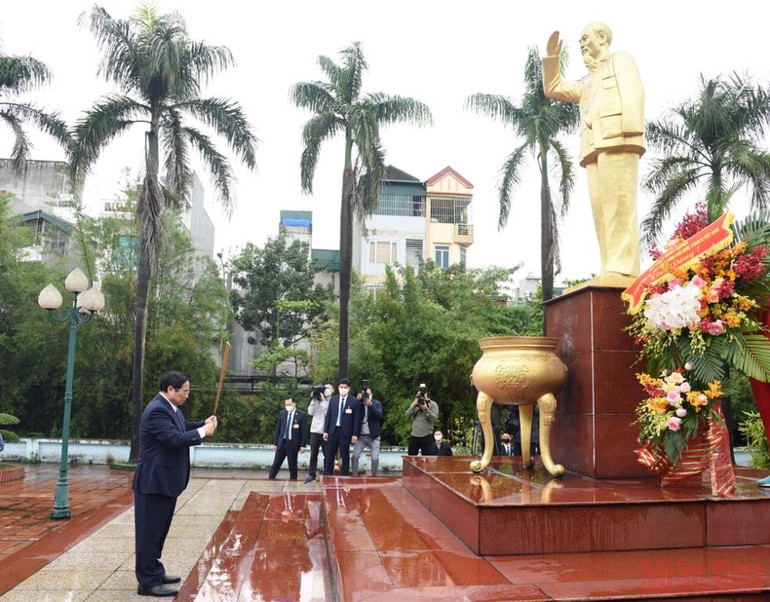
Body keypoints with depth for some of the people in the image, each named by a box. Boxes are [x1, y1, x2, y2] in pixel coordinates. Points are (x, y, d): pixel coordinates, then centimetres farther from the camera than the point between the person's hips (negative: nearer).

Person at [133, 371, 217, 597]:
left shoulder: (170, 407, 10)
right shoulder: (156, 410, -23)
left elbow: (183, 427, 18)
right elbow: (174, 439, -30)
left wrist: (204, 424, 1)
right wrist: (203, 432, -21)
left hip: (165, 481, 10)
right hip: (154, 482, -10)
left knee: (159, 530, 20)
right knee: (149, 532, 0)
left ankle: (155, 571, 32)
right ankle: (148, 582, 8)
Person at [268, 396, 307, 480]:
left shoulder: (301, 414, -5)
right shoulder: (282, 413, 5)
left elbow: (304, 431, -6)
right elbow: (278, 429, 9)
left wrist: (302, 445, -10)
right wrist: (275, 443, 6)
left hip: (293, 444, -3)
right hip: (282, 442, 3)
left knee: (293, 465, 6)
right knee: (276, 463, 3)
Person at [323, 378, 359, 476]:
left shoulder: (354, 401, -1)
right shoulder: (333, 400, 9)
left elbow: (356, 418, -3)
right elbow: (328, 416, 9)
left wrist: (355, 434, -8)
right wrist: (325, 431, 3)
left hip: (345, 432, -3)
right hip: (333, 430, 3)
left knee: (345, 455, 4)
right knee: (329, 455, 5)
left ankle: (344, 476, 11)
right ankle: (327, 475, 13)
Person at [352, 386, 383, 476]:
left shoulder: (377, 403, 2)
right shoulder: (359, 404, 5)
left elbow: (379, 416, -14)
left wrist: (370, 404, -25)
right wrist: (358, 400, -18)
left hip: (373, 436, -1)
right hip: (361, 436, 1)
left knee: (375, 458, -7)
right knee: (355, 456, -9)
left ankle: (374, 476, 11)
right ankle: (354, 476, 5)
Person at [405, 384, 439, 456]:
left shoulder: (433, 404, 1)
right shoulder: (414, 404, 12)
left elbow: (434, 418, -10)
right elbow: (407, 415, -1)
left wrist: (426, 409, -20)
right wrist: (414, 405, -11)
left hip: (427, 436, -4)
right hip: (414, 435, 4)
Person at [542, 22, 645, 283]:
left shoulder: (621, 60, 16)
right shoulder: (588, 83, 37)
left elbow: (633, 93, -2)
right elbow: (553, 89, 37)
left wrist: (630, 132, -18)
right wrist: (551, 58, 26)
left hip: (617, 142, -8)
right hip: (594, 147, 8)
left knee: (618, 206, -19)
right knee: (602, 209, -4)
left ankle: (623, 270, -27)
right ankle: (612, 271, -9)